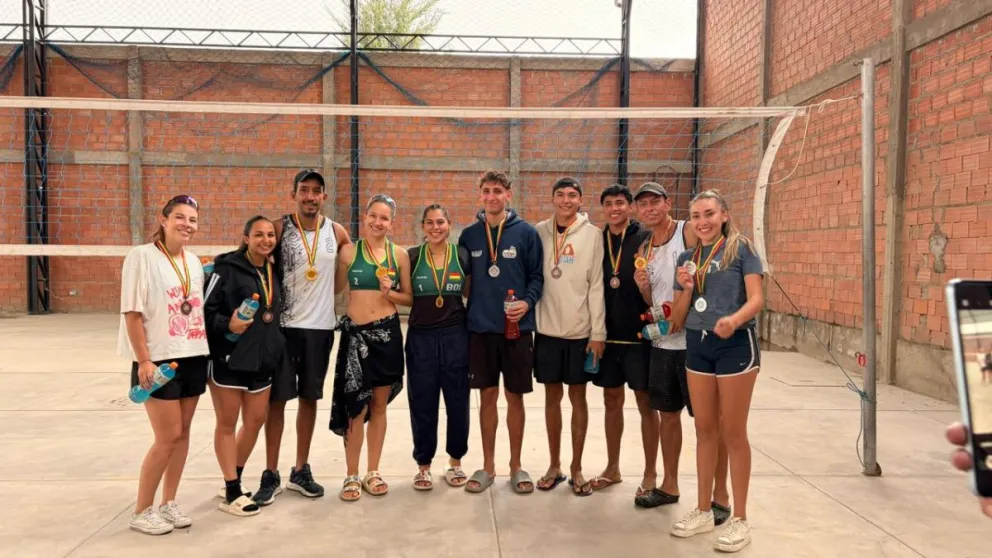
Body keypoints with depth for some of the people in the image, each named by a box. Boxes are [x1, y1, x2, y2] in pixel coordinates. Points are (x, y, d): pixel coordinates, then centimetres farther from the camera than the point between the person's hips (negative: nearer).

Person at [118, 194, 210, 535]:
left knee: (183, 432, 10)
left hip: (194, 358, 6)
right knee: (168, 436, -4)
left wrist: (206, 351, 11)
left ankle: (168, 503, 24)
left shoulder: (194, 261, 10)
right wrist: (144, 360, -16)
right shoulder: (142, 256, -9)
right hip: (159, 360, -6)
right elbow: (132, 313, -12)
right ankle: (141, 511, 13)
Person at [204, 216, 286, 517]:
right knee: (227, 423, 5)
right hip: (228, 358, -7)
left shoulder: (273, 271, 11)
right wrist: (227, 325, -29)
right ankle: (232, 492, 14)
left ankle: (233, 481, 30)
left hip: (262, 359, 7)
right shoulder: (227, 268, -10)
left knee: (255, 421, 12)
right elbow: (206, 310, -13)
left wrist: (275, 347, 16)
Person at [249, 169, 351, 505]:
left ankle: (301, 470, 23)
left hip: (320, 326, 2)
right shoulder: (279, 229, -4)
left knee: (310, 398, 10)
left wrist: (333, 290, 2)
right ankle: (271, 475, 13)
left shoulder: (337, 233, 2)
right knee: (277, 399, 2)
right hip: (283, 325, -2)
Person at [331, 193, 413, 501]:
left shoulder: (399, 255, 2)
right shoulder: (349, 251, -1)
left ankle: (373, 472, 23)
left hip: (387, 333, 2)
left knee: (379, 406, 10)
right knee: (357, 407, 1)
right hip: (356, 333, -1)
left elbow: (410, 298, 7)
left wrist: (390, 293, -10)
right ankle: (352, 476, 14)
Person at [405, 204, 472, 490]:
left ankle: (455, 461, 26)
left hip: (455, 336, 1)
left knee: (457, 401, 7)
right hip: (420, 337, 0)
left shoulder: (462, 255, 2)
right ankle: (423, 465, 21)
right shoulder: (411, 256, 0)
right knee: (422, 404, 6)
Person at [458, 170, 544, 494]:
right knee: (487, 396, 9)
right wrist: (465, 312, 2)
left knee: (515, 397, 6)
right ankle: (488, 466, 22)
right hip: (480, 329, 2)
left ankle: (516, 466, 21)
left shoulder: (526, 232, -2)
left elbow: (537, 276, 0)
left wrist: (527, 302, -17)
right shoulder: (469, 235, 5)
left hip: (517, 329, -2)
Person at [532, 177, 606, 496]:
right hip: (547, 328, 2)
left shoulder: (592, 234, -2)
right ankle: (555, 466, 22)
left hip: (581, 330, -1)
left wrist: (598, 332, -8)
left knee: (578, 397, 7)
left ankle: (576, 468, 19)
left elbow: (596, 286, -4)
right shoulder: (540, 231, 4)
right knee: (553, 396, 9)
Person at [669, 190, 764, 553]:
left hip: (736, 344, -5)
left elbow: (757, 299, -13)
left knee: (733, 432, 1)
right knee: (704, 430, 12)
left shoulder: (741, 248, -4)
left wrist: (734, 319, -32)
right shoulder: (687, 257, 10)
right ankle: (703, 510, 24)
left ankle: (740, 519, 14)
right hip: (697, 345, 5)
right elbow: (678, 315, 10)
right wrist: (686, 289, -9)